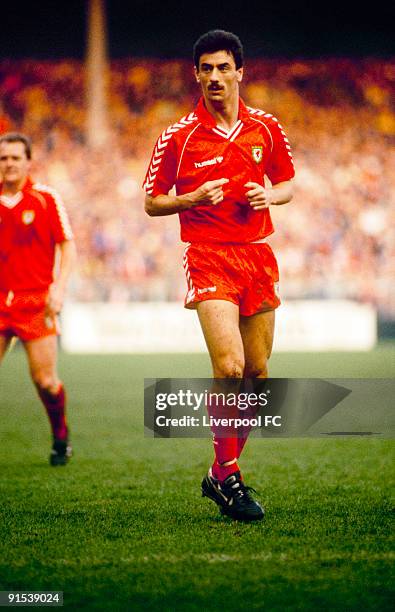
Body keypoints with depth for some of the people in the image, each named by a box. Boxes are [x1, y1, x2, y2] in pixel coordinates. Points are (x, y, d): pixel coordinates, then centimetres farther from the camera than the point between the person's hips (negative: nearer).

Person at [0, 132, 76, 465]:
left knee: (45, 380, -4)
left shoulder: (46, 198, -1)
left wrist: (58, 288, -11)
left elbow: (67, 246, 0)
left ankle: (61, 438, 20)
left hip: (36, 301, -2)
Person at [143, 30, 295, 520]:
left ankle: (221, 474, 21)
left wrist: (269, 195, -4)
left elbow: (286, 184, 19)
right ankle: (227, 478, -7)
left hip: (258, 255, 4)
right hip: (208, 259, -4)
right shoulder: (178, 136, -3)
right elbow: (152, 203, 3)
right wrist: (193, 198, -15)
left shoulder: (266, 127, 7)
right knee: (229, 367, -19)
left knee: (257, 372, 6)